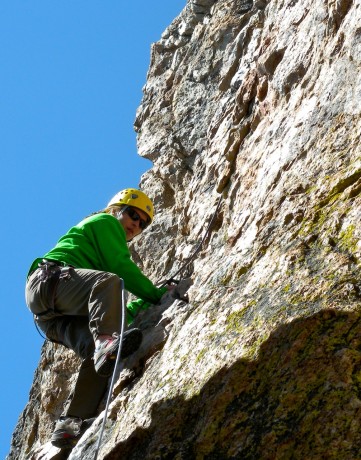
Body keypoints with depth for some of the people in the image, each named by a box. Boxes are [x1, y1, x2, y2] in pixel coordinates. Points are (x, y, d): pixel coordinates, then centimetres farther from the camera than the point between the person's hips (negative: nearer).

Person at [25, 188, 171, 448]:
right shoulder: (105, 222, 14)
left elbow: (120, 311, 32)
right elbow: (122, 267, -1)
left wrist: (146, 304, 23)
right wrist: (156, 295, 2)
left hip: (54, 317, 8)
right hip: (50, 279, -8)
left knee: (101, 356, -16)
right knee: (109, 281, -33)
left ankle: (70, 425, -26)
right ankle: (107, 343, -58)